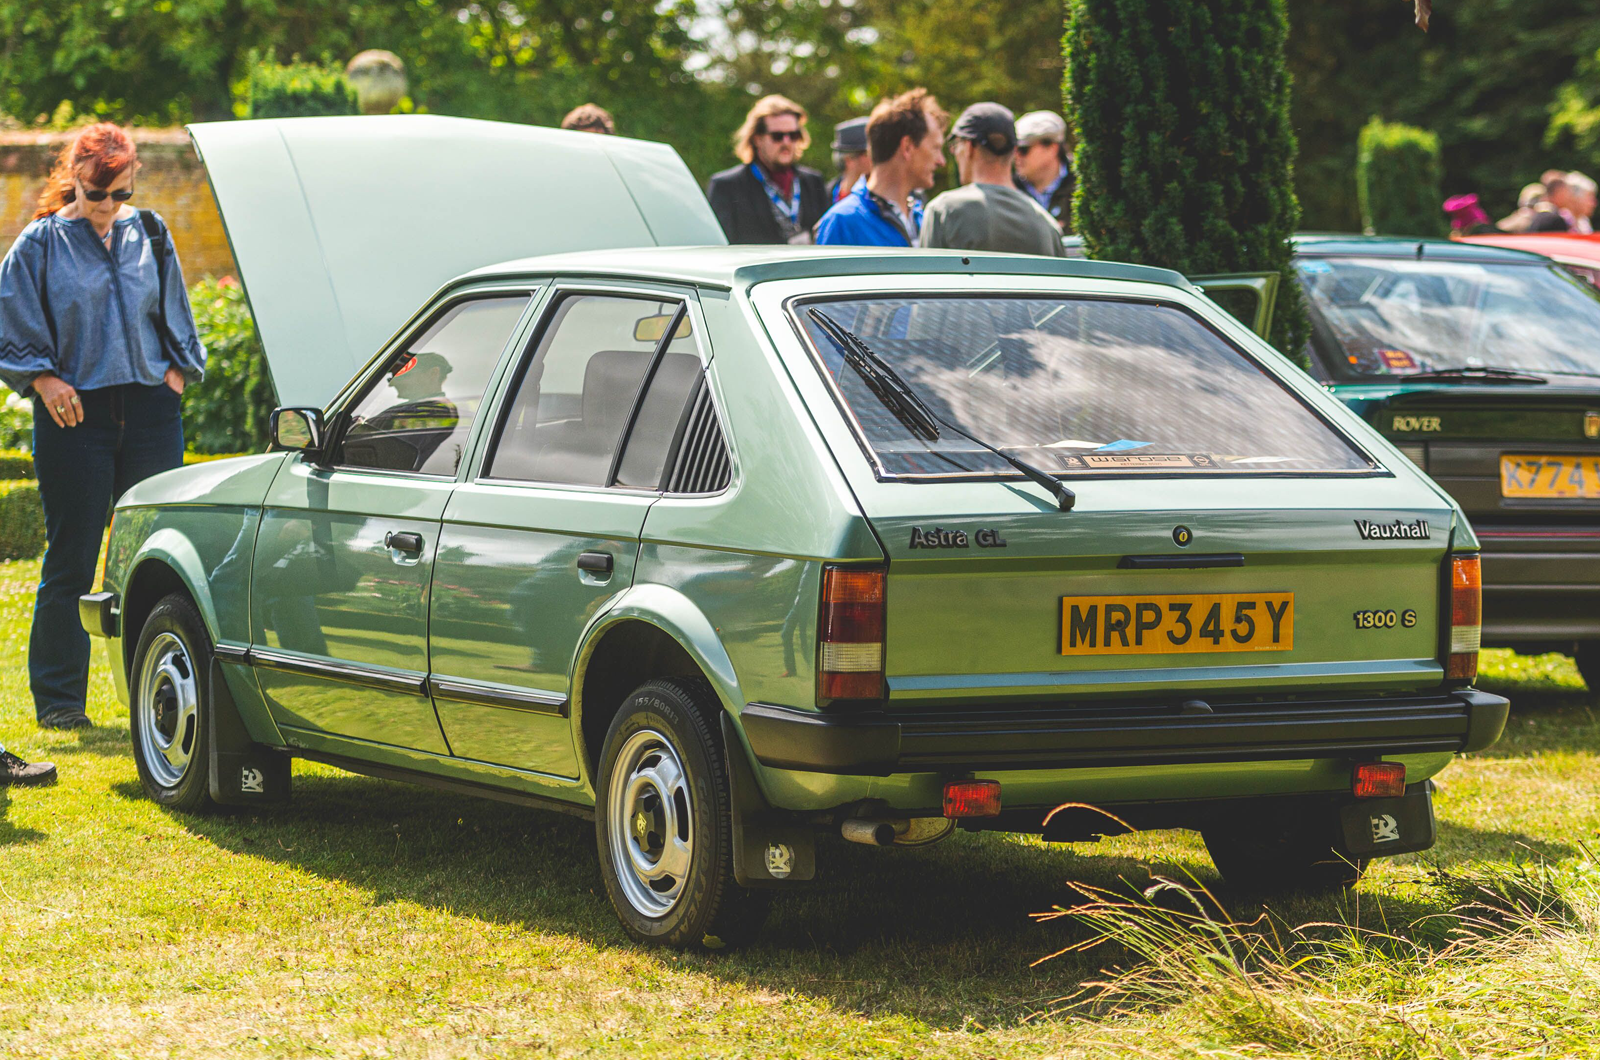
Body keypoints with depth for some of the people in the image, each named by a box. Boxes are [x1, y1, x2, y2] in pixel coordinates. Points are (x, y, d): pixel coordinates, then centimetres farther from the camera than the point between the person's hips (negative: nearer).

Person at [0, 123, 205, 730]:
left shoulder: (149, 235, 11)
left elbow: (174, 317, 20)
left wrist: (176, 370, 7)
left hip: (149, 408, 3)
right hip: (75, 413, -3)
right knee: (72, 560, -2)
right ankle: (58, 699, 5)